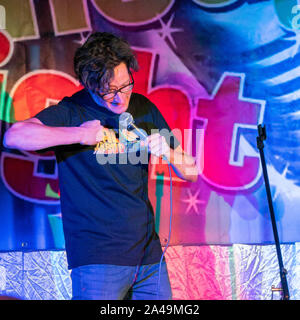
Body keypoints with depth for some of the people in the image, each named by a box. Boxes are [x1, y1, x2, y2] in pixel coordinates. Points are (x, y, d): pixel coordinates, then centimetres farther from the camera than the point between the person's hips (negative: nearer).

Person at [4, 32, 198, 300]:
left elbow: (191, 173, 12)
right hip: (97, 258, -5)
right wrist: (79, 134, -24)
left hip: (149, 254, 5)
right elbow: (14, 136, -24)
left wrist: (168, 152, -9)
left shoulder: (144, 109, 9)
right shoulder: (71, 112, -6)